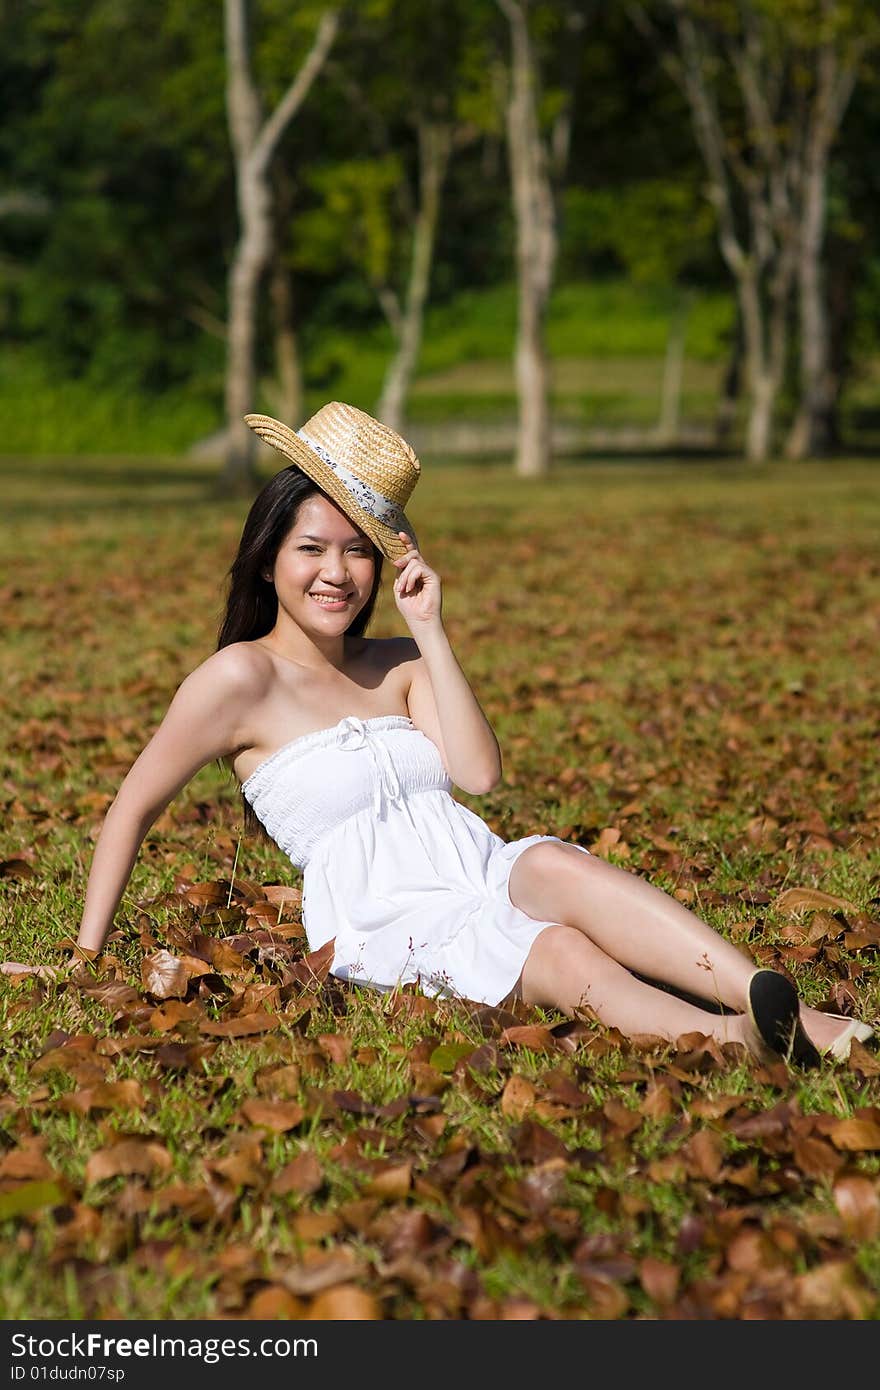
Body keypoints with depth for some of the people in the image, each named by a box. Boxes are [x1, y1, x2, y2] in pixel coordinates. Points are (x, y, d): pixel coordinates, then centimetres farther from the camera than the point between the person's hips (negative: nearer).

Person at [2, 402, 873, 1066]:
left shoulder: (398, 666, 17)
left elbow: (480, 773, 1)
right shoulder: (243, 679, 0)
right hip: (392, 927, -4)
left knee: (555, 866, -32)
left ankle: (787, 1012, -47)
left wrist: (430, 630, 0)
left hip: (489, 874, 4)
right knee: (564, 955, -33)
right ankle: (742, 1038, -55)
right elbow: (132, 810, 6)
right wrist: (86, 958, 6)